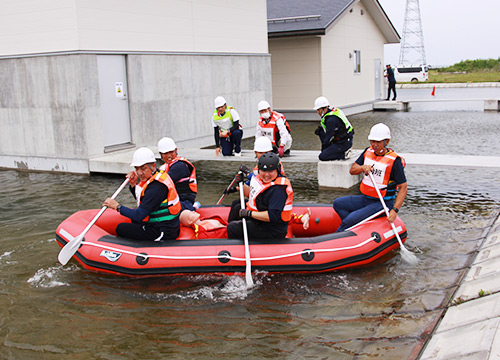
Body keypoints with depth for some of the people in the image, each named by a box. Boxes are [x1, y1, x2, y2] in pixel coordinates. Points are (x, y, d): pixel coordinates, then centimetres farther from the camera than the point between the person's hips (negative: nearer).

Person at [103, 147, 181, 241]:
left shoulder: (156, 187, -25)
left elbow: (140, 215, -25)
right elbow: (142, 201, 21)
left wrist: (118, 206, -14)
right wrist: (133, 184, 6)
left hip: (163, 233, -11)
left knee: (121, 229, -2)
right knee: (134, 219, 32)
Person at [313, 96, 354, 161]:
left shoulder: (331, 119, -24)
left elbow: (329, 137, -19)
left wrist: (323, 149, -6)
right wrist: (320, 128, 3)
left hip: (344, 143, -10)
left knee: (322, 157, -14)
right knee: (321, 132, 9)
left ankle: (343, 154, -8)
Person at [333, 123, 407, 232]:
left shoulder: (394, 161, -16)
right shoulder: (368, 152, 4)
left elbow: (403, 188, -15)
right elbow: (352, 170, 6)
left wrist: (394, 210, -26)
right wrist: (362, 168, -19)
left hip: (382, 203, -8)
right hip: (365, 199, 8)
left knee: (351, 218, -23)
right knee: (338, 204, -3)